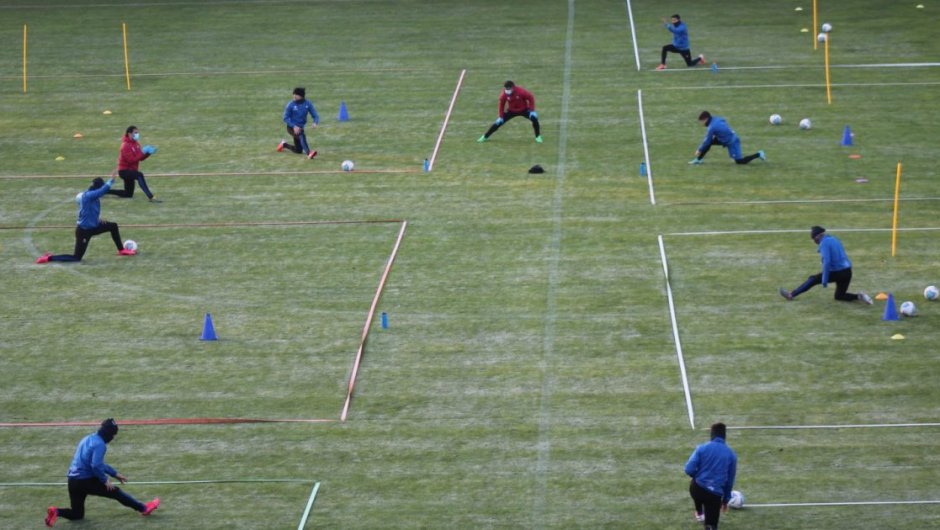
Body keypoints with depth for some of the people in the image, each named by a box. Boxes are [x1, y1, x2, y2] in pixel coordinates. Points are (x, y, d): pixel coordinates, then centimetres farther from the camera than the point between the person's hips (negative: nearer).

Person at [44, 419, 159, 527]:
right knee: (115, 492, 8)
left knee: (76, 514, 16)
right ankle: (144, 508, 14)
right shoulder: (99, 444, -14)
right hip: (86, 481, -8)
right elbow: (96, 466, -25)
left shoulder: (89, 439, 16)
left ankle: (56, 512, -8)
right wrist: (105, 480, -10)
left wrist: (115, 473, 27)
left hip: (73, 482, 8)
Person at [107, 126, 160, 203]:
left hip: (131, 171, 10)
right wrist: (143, 152, -29)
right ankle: (151, 197, -48)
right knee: (139, 175, -39)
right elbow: (131, 160, -28)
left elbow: (140, 158, 7)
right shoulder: (125, 145, -19)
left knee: (128, 194, 18)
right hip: (124, 170, -10)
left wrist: (148, 153, -10)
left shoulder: (136, 144, 8)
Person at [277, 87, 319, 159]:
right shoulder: (290, 104, -12)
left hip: (300, 128, 5)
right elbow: (286, 118, -10)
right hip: (292, 128, -5)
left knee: (298, 150, 12)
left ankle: (284, 144, 38)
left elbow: (315, 115, -3)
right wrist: (294, 126, -26)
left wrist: (315, 123, -26)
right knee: (301, 135, -37)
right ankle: (308, 153, -51)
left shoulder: (307, 104, -6)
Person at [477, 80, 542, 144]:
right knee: (498, 122, -5)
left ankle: (538, 137, -7)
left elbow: (531, 98, -17)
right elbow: (502, 105, -6)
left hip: (524, 109, -2)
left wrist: (531, 109, -20)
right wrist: (501, 116, -6)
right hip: (511, 111, 2)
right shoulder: (504, 94, -22)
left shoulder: (521, 91, -31)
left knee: (534, 117, -26)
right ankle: (485, 137, 11)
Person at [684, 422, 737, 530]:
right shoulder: (731, 455, 6)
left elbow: (689, 470, -7)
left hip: (697, 489, 1)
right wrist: (725, 500, 26)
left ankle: (699, 513, 55)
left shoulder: (702, 448, -1)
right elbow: (730, 480, 14)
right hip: (715, 494, -1)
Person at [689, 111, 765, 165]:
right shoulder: (716, 119, 0)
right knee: (710, 142, 4)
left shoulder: (712, 127, -24)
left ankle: (758, 155, 6)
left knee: (739, 161, -1)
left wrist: (699, 150, -2)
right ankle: (698, 159, 10)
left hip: (731, 143, -9)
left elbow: (707, 141, -15)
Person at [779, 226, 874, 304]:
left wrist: (824, 280, -19)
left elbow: (827, 261, -21)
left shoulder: (824, 243, -13)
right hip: (847, 272, 7)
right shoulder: (834, 239, 14)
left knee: (813, 279, 9)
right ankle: (859, 296, 1)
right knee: (839, 296, 22)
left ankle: (791, 294, 14)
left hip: (837, 272, -7)